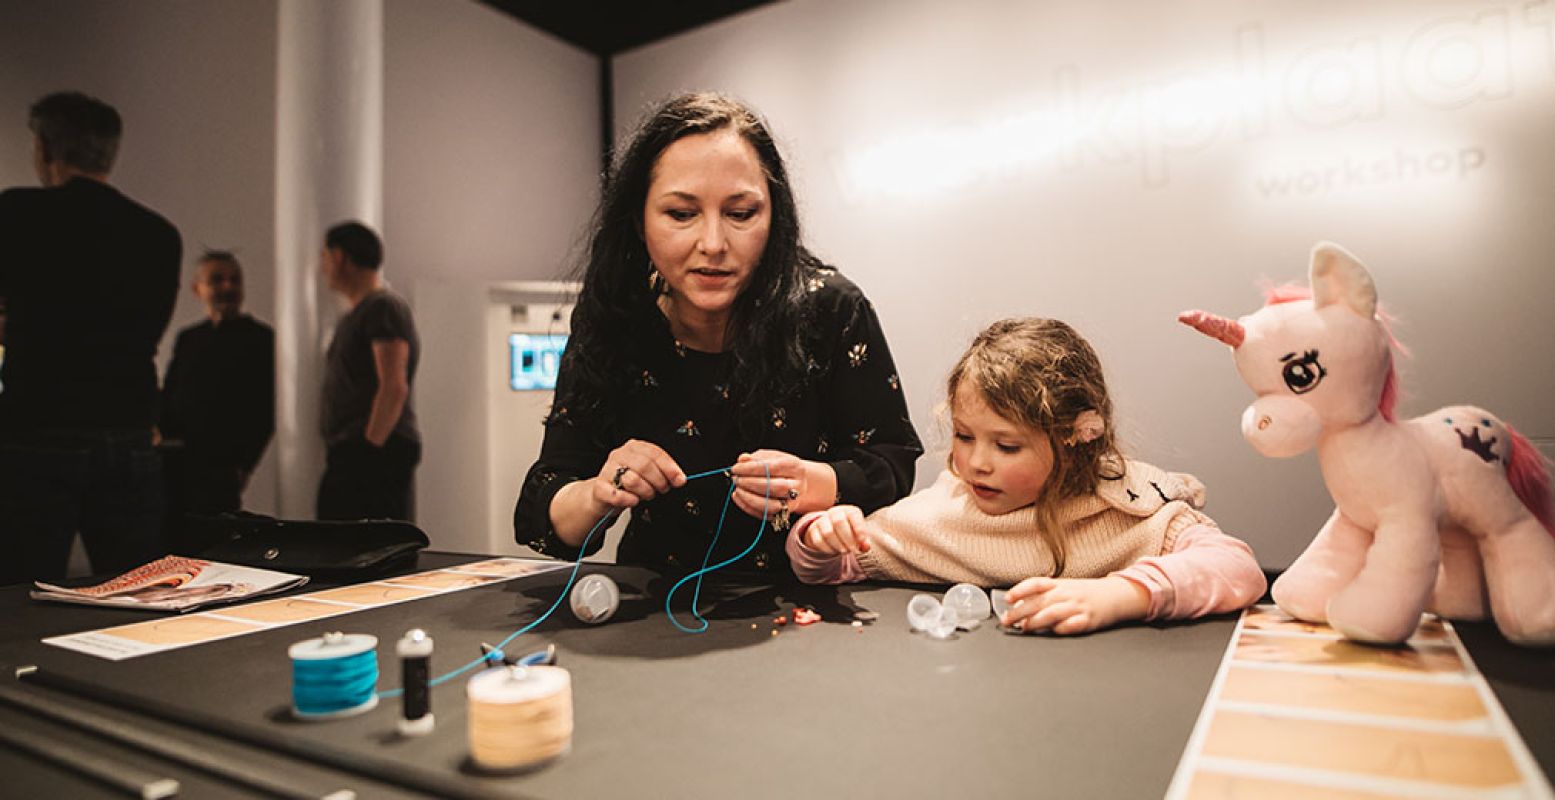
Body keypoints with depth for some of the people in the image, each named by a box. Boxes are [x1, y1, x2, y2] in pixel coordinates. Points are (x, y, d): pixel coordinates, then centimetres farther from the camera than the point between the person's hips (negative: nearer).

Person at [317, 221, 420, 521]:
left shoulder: (383, 307, -8)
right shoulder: (354, 316, 23)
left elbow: (394, 387, -19)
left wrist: (371, 445, -20)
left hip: (377, 454, -10)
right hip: (350, 457, 10)